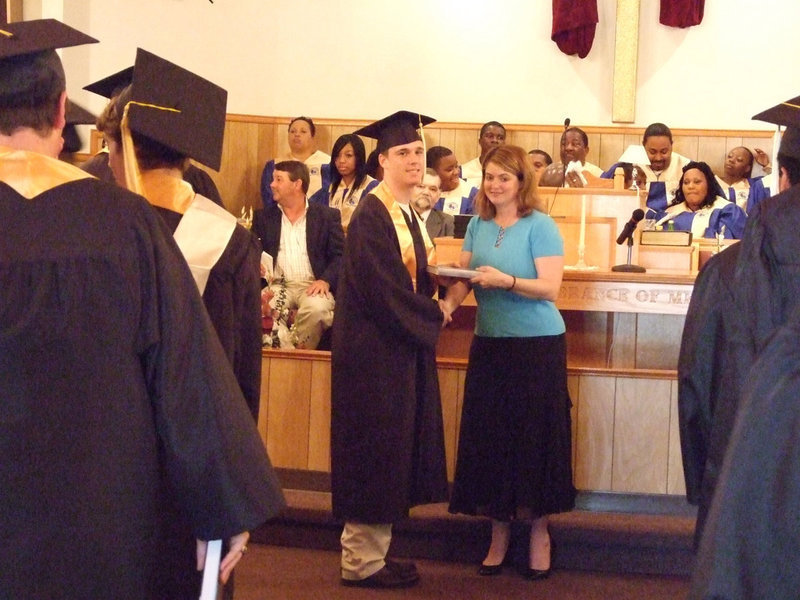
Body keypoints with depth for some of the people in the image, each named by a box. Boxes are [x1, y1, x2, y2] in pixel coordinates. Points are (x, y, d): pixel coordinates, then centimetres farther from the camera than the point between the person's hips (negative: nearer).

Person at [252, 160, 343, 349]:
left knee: (317, 308, -35)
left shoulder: (327, 215, 10)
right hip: (277, 285, 1)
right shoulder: (263, 217, 17)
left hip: (312, 286, -1)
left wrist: (326, 280, -14)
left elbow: (340, 255, 3)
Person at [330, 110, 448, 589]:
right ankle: (360, 560, 8)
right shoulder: (371, 217, -15)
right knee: (374, 449, -3)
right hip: (375, 351, -9)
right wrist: (434, 316, -9)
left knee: (394, 450, 12)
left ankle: (375, 549, 21)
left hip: (404, 347, 9)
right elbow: (382, 289, -21)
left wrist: (435, 299, -4)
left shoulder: (408, 214, 13)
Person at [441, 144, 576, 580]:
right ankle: (499, 528, 20)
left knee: (533, 434, 1)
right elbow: (462, 277, 5)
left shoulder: (540, 226, -8)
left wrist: (505, 281, -29)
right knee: (489, 436, 6)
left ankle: (539, 530, 16)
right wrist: (448, 304, -15)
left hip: (537, 344, -5)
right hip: (489, 343, 5)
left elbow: (550, 288, -15)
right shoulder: (478, 225, 8)